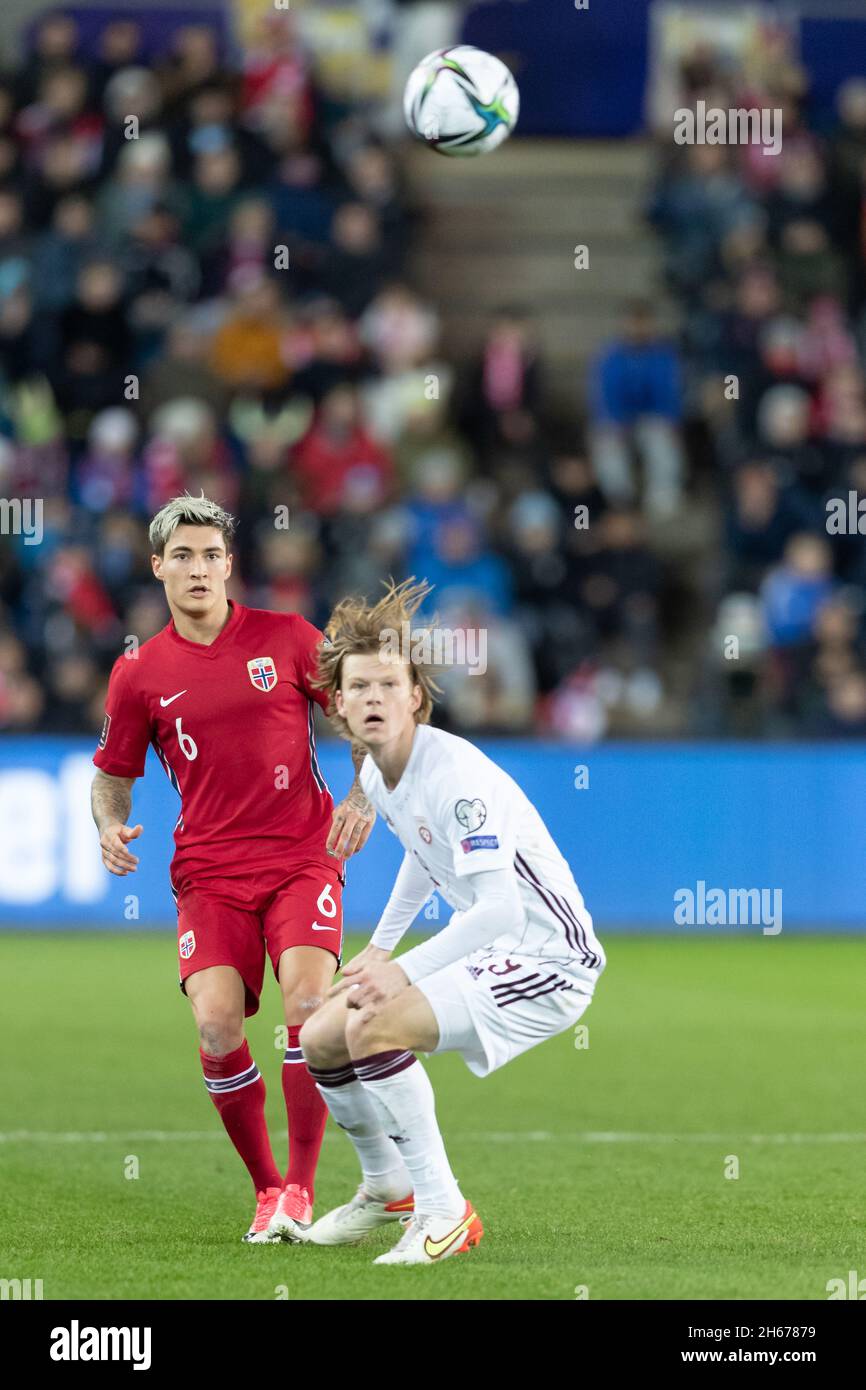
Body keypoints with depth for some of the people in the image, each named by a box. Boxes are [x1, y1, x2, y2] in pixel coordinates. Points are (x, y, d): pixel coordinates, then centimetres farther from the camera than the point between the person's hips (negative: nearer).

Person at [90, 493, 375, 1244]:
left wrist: (363, 795, -5)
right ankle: (266, 1188, 3)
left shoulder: (287, 638, 2)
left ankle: (300, 1188, -9)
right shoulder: (140, 673, 5)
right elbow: (112, 772, 16)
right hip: (210, 875, 1)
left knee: (309, 1002, -22)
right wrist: (111, 826, -5)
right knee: (217, 1026, -17)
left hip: (302, 857, -1)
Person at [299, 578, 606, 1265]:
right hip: (483, 950, 9)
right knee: (319, 1040, 9)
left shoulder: (456, 775, -25)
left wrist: (405, 970, -39)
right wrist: (378, 947, 26)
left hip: (548, 957, -9)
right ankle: (386, 1187, 32)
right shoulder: (378, 777, 3)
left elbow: (500, 906, -33)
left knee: (372, 1028, -27)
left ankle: (444, 1214, -18)